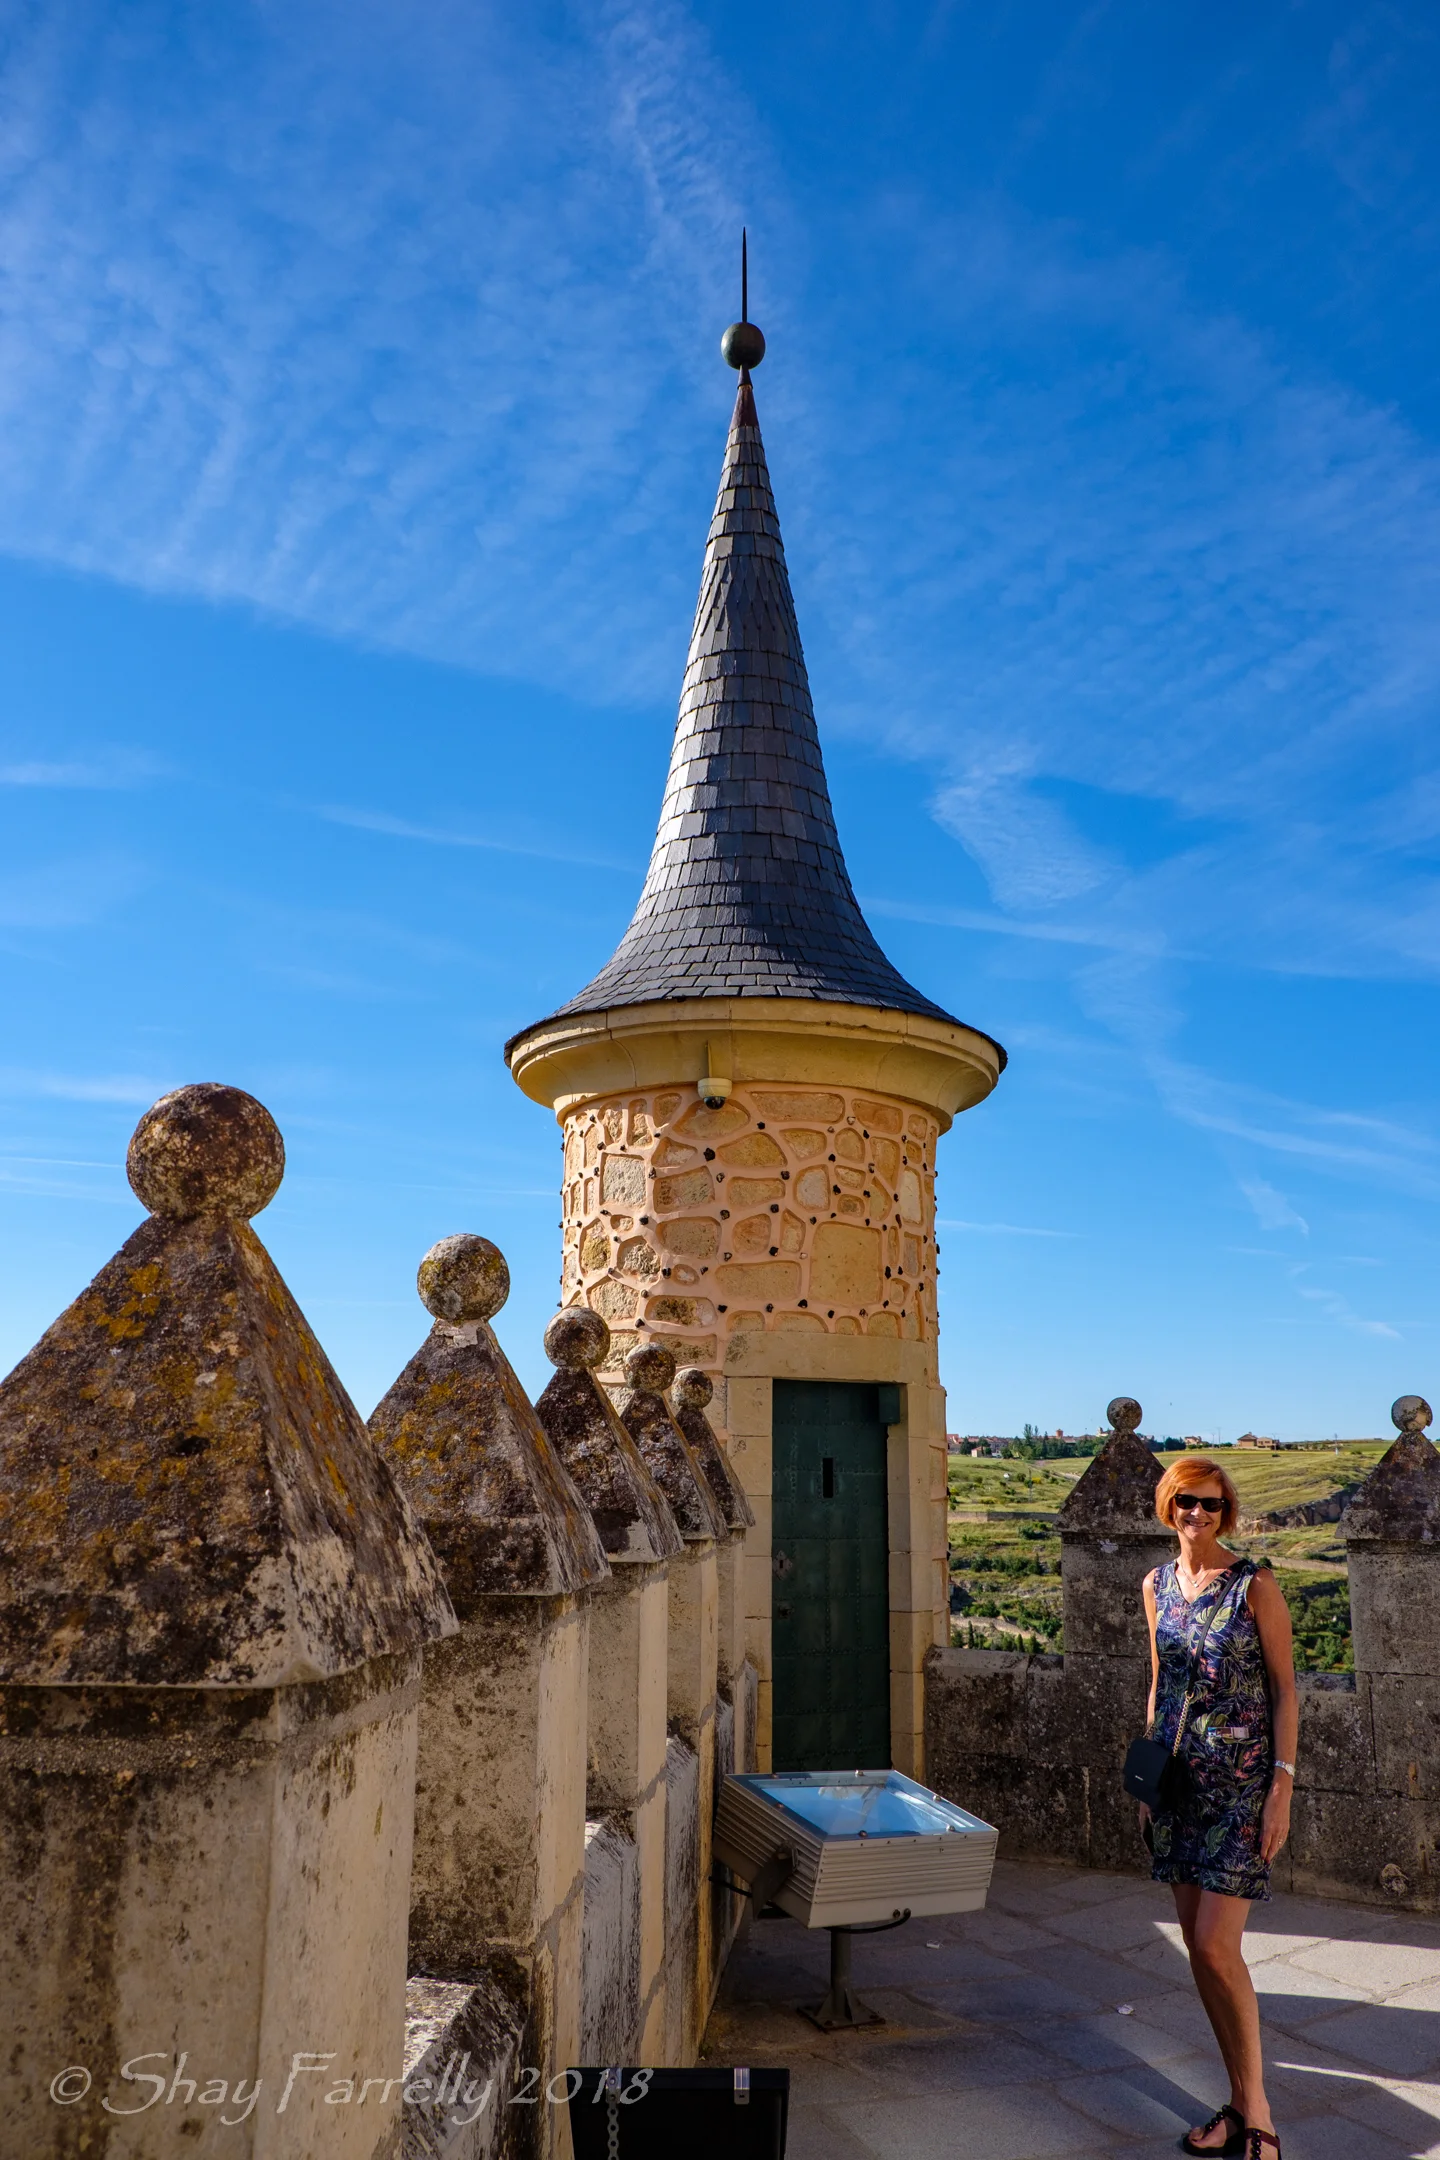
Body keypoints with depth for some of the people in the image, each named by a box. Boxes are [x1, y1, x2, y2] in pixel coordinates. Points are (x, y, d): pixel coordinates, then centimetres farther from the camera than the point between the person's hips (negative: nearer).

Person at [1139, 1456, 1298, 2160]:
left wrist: (1282, 1787, -13)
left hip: (1241, 1783, -5)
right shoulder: (1157, 1586, 6)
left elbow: (1285, 1689, -8)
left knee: (1215, 1946, -8)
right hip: (1179, 1781, 5)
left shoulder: (1254, 1585, -9)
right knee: (1198, 1946, 9)